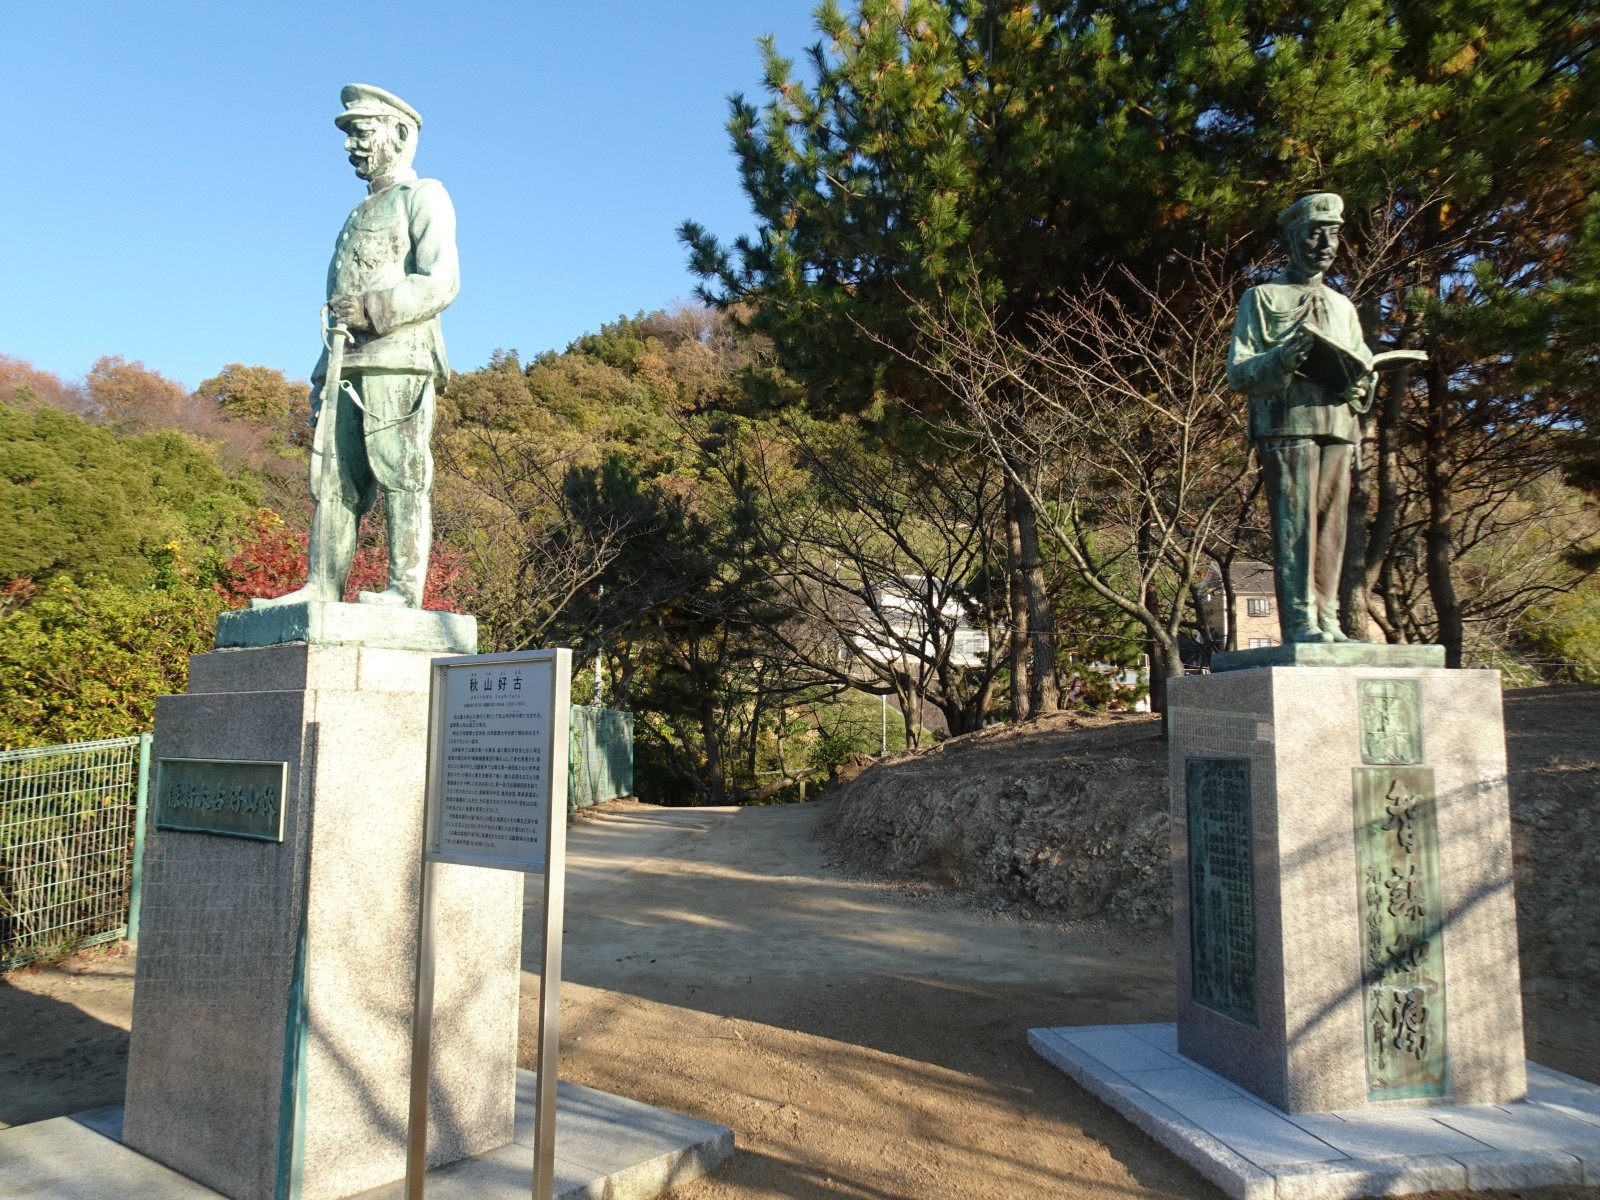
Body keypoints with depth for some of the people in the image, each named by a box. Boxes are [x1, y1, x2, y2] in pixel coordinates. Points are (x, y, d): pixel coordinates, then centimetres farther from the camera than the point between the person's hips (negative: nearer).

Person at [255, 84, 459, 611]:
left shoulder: (423, 197, 7)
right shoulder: (360, 214, 31)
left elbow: (442, 281, -9)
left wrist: (375, 309, -18)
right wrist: (323, 374, 18)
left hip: (397, 360, -8)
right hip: (345, 366, 8)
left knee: (401, 474, -11)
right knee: (332, 479, 1)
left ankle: (404, 588, -13)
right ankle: (321, 587, 0)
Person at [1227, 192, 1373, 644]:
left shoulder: (1344, 307, 26)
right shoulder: (1263, 298, 9)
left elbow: (1367, 367, 23)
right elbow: (1238, 373, 0)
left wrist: (1359, 386, -1)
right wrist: (1285, 357, -19)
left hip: (1339, 426, 6)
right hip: (1287, 424, -5)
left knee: (1331, 525, 1)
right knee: (1294, 522, -12)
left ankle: (1327, 622, 3)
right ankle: (1300, 623, -13)